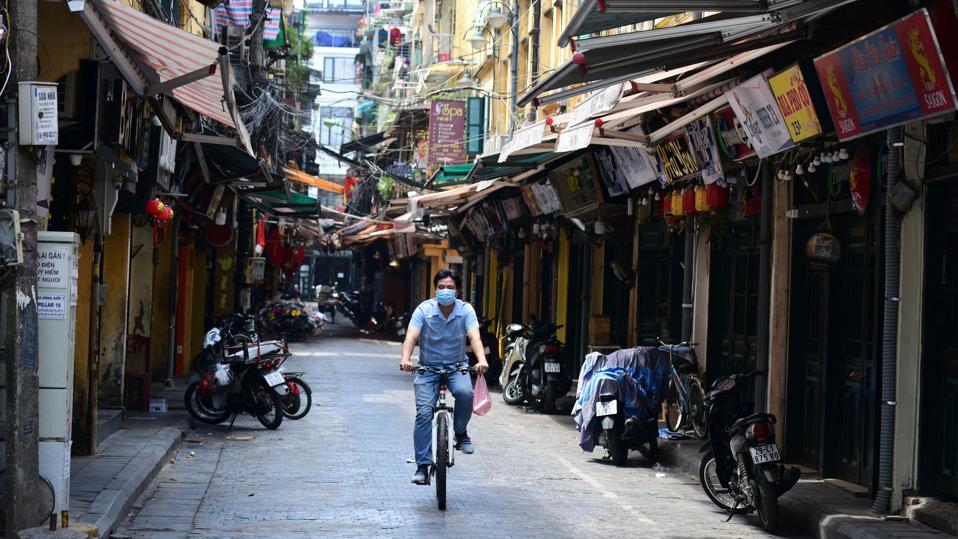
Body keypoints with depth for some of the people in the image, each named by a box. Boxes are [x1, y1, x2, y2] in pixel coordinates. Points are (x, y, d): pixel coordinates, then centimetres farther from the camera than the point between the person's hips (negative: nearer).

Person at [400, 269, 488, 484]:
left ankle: (461, 434, -5)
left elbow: (474, 336, -22)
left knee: (465, 392, -32)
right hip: (428, 368, 0)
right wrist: (406, 359, -40)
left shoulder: (465, 310, -8)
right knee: (424, 413, -14)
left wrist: (481, 360, -42)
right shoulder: (424, 310, -9)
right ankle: (422, 466, -7)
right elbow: (411, 337, -20)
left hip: (456, 366, 0)